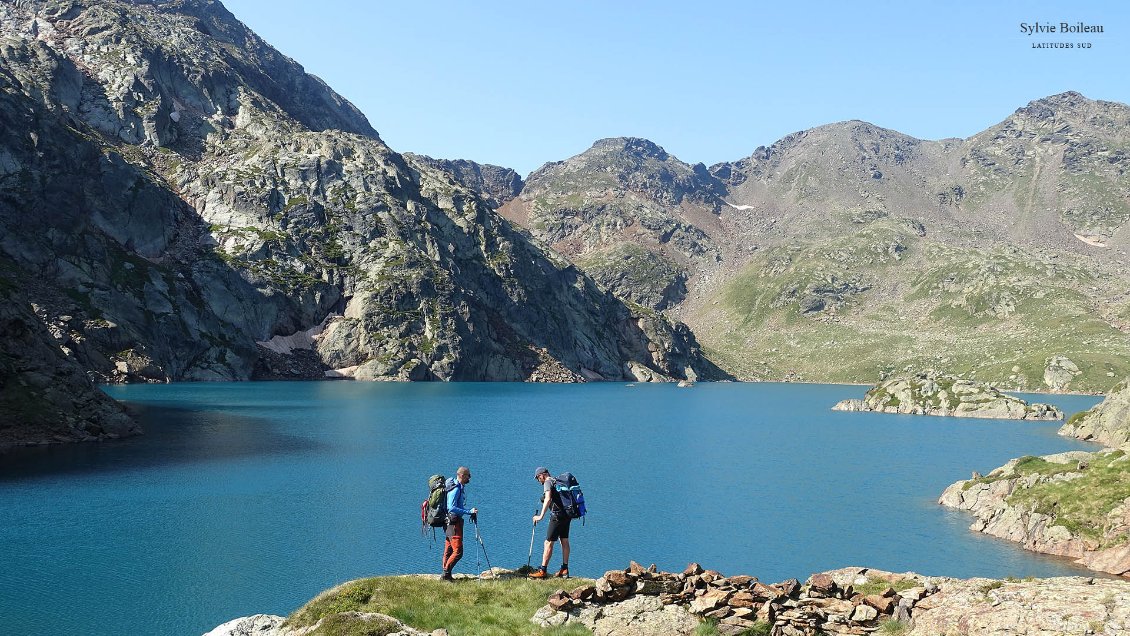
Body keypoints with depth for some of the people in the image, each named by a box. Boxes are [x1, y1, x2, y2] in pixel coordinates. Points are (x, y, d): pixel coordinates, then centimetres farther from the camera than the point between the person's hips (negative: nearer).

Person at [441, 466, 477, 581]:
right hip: (453, 523, -10)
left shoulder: (461, 488, 14)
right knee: (458, 551, -10)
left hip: (453, 522, 10)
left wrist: (471, 512, 12)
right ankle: (446, 573, -5)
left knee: (449, 550, 13)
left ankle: (446, 575, 19)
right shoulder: (455, 489, -18)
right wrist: (469, 512, -25)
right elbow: (452, 508, -25)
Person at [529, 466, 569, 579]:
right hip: (567, 514, 9)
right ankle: (565, 569, 17)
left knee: (549, 543, -5)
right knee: (564, 541, 13)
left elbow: (548, 499, -23)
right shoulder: (557, 481, 18)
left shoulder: (548, 482, -8)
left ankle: (542, 571, -3)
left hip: (557, 515, -9)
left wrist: (541, 516, -25)